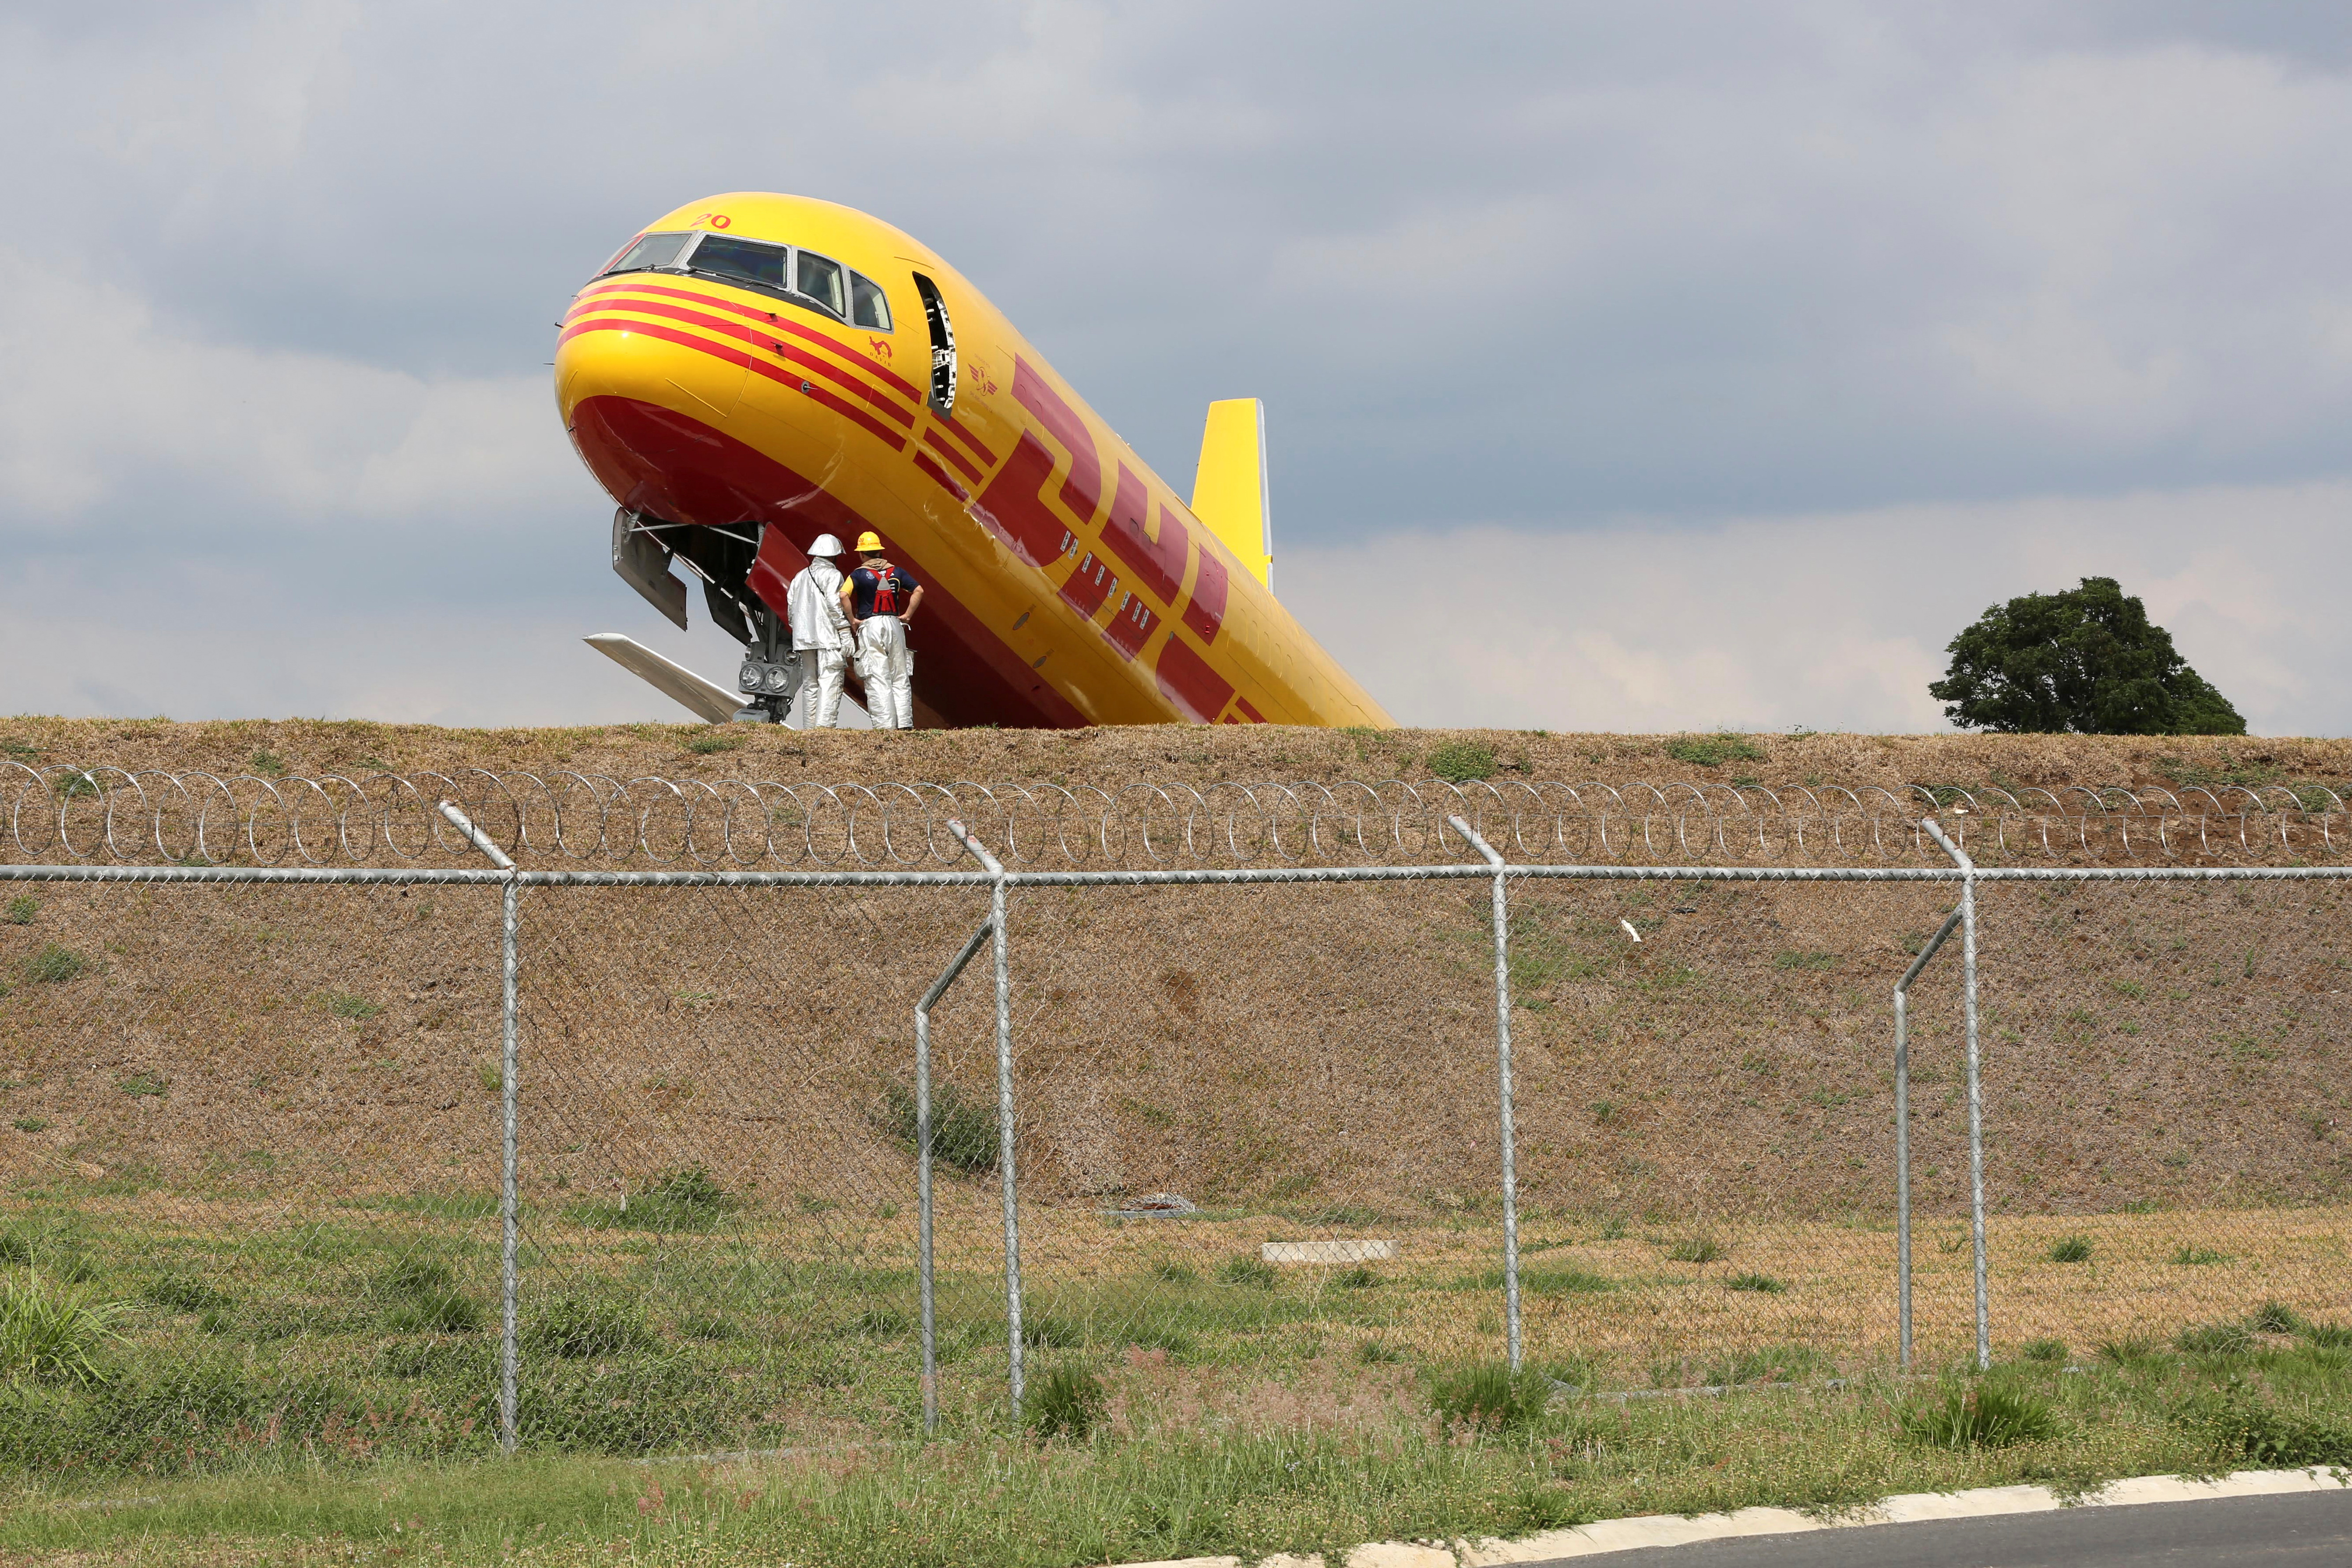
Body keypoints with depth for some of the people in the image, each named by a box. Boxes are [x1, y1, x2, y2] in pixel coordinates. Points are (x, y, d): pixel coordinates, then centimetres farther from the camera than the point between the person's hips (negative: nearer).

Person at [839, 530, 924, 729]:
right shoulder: (896, 572, 8)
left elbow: (843, 595, -17)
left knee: (877, 680, -4)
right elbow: (918, 591, 2)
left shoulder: (860, 574, -3)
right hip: (894, 624, 4)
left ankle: (885, 725, -11)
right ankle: (904, 724, 4)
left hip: (870, 626, -4)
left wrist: (852, 620, -8)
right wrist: (907, 615, 7)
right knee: (900, 678, 8)